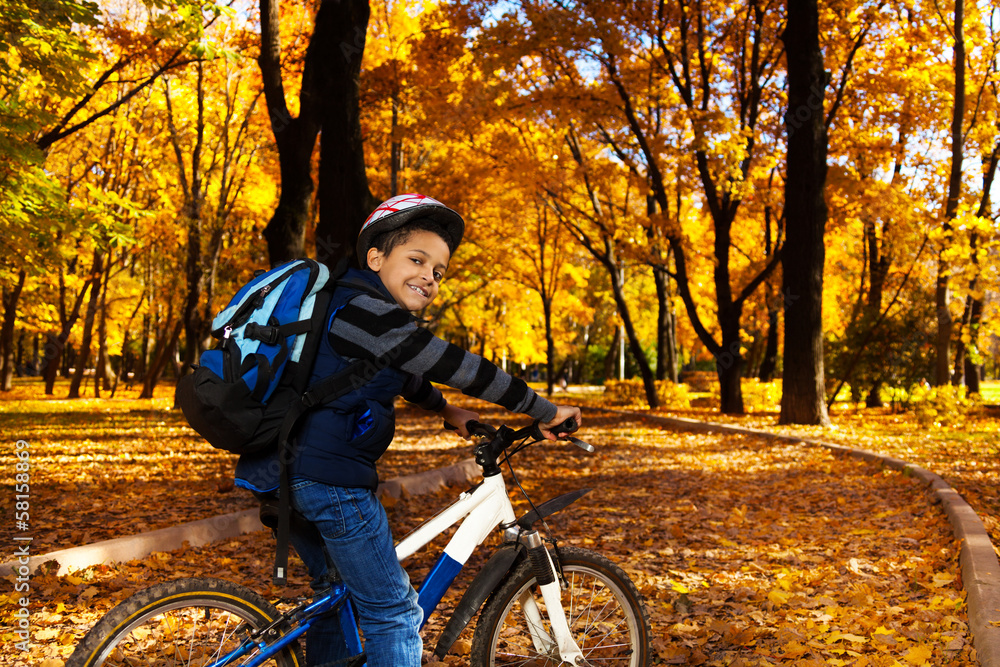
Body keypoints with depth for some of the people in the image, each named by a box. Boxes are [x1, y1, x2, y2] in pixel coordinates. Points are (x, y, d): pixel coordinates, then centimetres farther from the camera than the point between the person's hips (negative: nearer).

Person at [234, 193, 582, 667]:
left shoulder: (358, 309, 17)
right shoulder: (367, 309, -16)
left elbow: (403, 375, 33)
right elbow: (456, 367, -19)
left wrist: (447, 412, 38)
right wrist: (546, 412, -13)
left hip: (289, 474, 11)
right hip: (330, 480, -11)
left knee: (337, 591, 26)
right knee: (393, 613, -2)